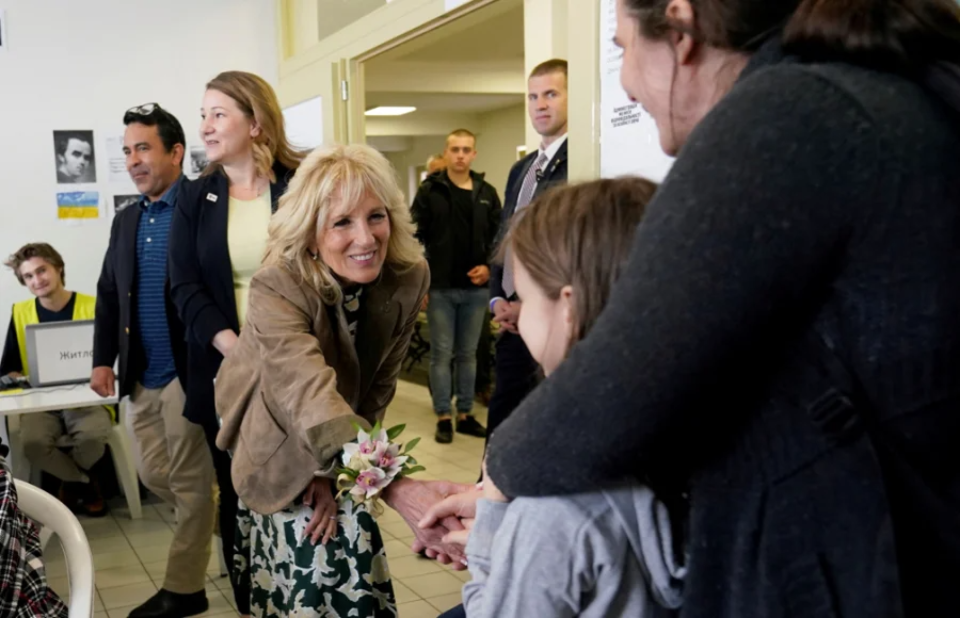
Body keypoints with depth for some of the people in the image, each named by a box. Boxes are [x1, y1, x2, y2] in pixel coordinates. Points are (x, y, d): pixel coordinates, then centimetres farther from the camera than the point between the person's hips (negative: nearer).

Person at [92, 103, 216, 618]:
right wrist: (103, 358, 10)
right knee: (154, 474, 15)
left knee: (190, 483, 3)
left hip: (188, 373, -7)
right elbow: (108, 294, 17)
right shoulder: (126, 220, 12)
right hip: (141, 378, 7)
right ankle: (210, 526, 38)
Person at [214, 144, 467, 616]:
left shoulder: (408, 280, -20)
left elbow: (377, 389, -9)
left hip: (337, 457, 4)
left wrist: (332, 470, -14)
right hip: (278, 447, -4)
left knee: (354, 580, 11)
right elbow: (312, 397, -49)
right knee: (312, 570, -7)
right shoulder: (278, 288, -34)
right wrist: (393, 486, -62)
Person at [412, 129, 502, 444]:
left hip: (475, 289, 3)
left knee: (468, 355, 11)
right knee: (441, 355, 3)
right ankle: (444, 417, 12)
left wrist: (489, 266, -5)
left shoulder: (487, 193, 7)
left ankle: (465, 414, 21)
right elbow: (415, 238, -4)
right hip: (440, 288, -3)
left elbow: (499, 236, 11)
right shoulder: (430, 191, -2)